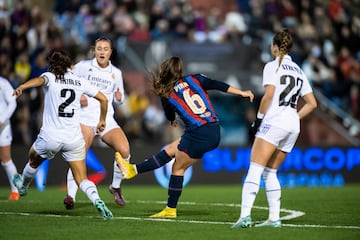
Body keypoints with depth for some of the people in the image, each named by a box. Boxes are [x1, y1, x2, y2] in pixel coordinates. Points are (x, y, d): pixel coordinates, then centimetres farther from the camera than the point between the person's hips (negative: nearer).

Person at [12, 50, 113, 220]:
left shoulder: (50, 77, 0)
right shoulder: (80, 82, 10)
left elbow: (39, 80, -25)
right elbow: (103, 99, 10)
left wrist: (22, 87, -44)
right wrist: (102, 120, 26)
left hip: (50, 136, -2)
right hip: (74, 139, 2)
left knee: (33, 160, 30)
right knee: (82, 179, 4)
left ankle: (23, 186, 55)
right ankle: (97, 201, -23)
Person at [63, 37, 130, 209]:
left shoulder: (116, 73, 12)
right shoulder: (83, 66, 2)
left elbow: (118, 100, 22)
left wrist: (119, 97, -2)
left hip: (106, 119, 3)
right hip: (85, 118, -3)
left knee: (124, 150, -17)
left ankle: (115, 187, 7)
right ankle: (71, 196, -21)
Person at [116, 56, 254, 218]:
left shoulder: (166, 95, 4)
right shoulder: (194, 79, 9)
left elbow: (170, 117, 23)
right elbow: (219, 85, -1)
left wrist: (173, 121, 46)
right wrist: (242, 93, 4)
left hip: (198, 135, -5)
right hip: (215, 133, 5)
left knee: (178, 168, 11)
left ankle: (171, 210, 13)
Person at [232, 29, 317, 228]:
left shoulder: (272, 66, 0)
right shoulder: (298, 70, 20)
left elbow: (269, 94, -15)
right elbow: (312, 103, 17)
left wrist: (259, 118, -6)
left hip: (274, 122, -7)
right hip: (293, 127, 7)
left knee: (255, 169, -12)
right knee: (270, 172, 15)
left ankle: (245, 215, -25)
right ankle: (274, 218, 9)